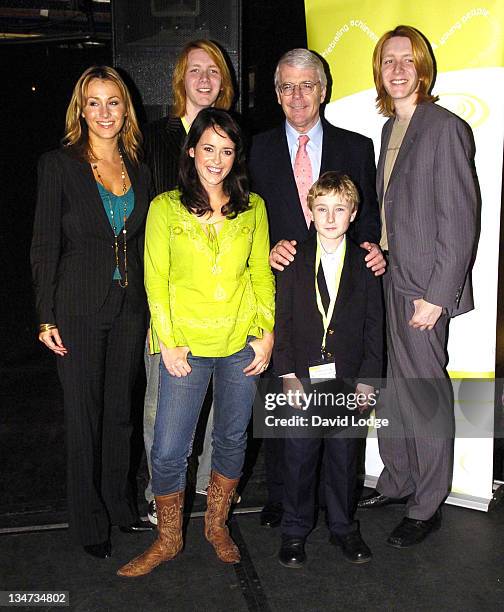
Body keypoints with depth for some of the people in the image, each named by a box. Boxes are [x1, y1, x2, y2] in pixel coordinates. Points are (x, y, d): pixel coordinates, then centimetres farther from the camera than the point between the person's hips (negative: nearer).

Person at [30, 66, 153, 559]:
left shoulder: (138, 170, 8)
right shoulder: (58, 165, -5)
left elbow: (144, 244, 11)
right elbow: (44, 245, -6)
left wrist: (153, 310, 8)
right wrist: (46, 317, -10)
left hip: (129, 308, 4)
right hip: (79, 308, -4)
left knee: (120, 409, 15)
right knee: (83, 413, 7)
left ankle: (118, 502, 33)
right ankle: (89, 519, 24)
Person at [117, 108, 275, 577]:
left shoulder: (252, 208, 6)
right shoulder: (165, 207, 0)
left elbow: (261, 273, 7)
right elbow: (156, 280, -1)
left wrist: (267, 333, 0)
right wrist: (167, 342, -7)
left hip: (241, 344, 2)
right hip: (186, 345, -2)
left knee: (232, 440, 13)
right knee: (168, 451, 0)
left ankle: (216, 525, 36)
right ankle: (168, 539, 25)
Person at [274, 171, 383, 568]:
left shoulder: (365, 264, 4)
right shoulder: (293, 262, 1)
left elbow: (374, 325, 3)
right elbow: (282, 320, 0)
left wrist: (367, 379, -3)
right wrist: (287, 374, -8)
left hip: (348, 379, 1)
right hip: (302, 379, -1)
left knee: (344, 457, 12)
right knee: (299, 457, 7)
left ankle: (344, 527, 31)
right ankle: (295, 531, 25)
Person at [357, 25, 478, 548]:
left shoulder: (445, 128, -10)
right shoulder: (390, 128, 14)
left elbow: (460, 220, -15)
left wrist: (437, 293, -17)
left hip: (422, 286, -7)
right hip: (385, 276, 7)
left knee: (426, 392, 3)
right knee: (392, 385, 14)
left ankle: (427, 506, 19)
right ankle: (396, 481, 32)